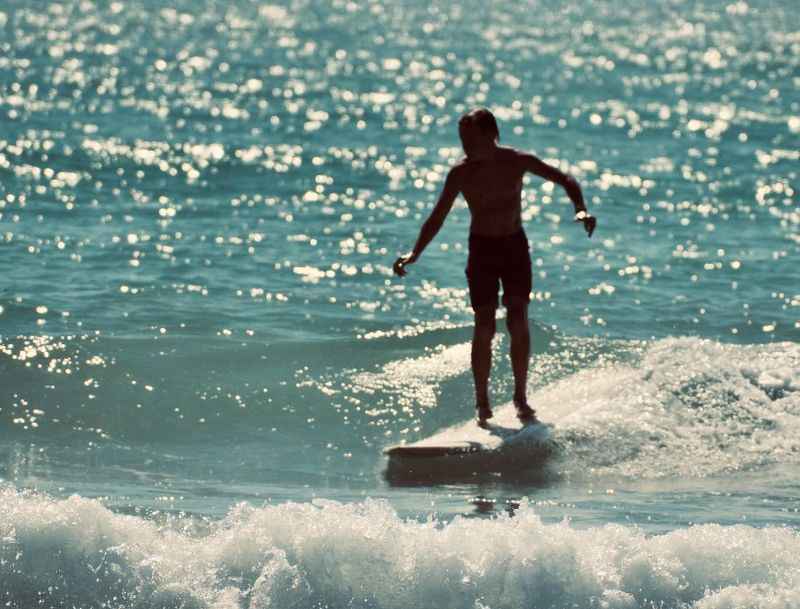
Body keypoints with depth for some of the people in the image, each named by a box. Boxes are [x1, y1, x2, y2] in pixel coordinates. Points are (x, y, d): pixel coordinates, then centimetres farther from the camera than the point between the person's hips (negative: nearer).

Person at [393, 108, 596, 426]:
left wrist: (580, 209, -21)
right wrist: (414, 254, -14)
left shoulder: (517, 161, -10)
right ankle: (482, 403, 2)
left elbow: (565, 180, -3)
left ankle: (521, 397, 1)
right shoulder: (461, 173, -10)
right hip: (481, 248, 0)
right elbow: (437, 217, -3)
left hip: (515, 246, 0)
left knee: (518, 321, -8)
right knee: (484, 326, -6)